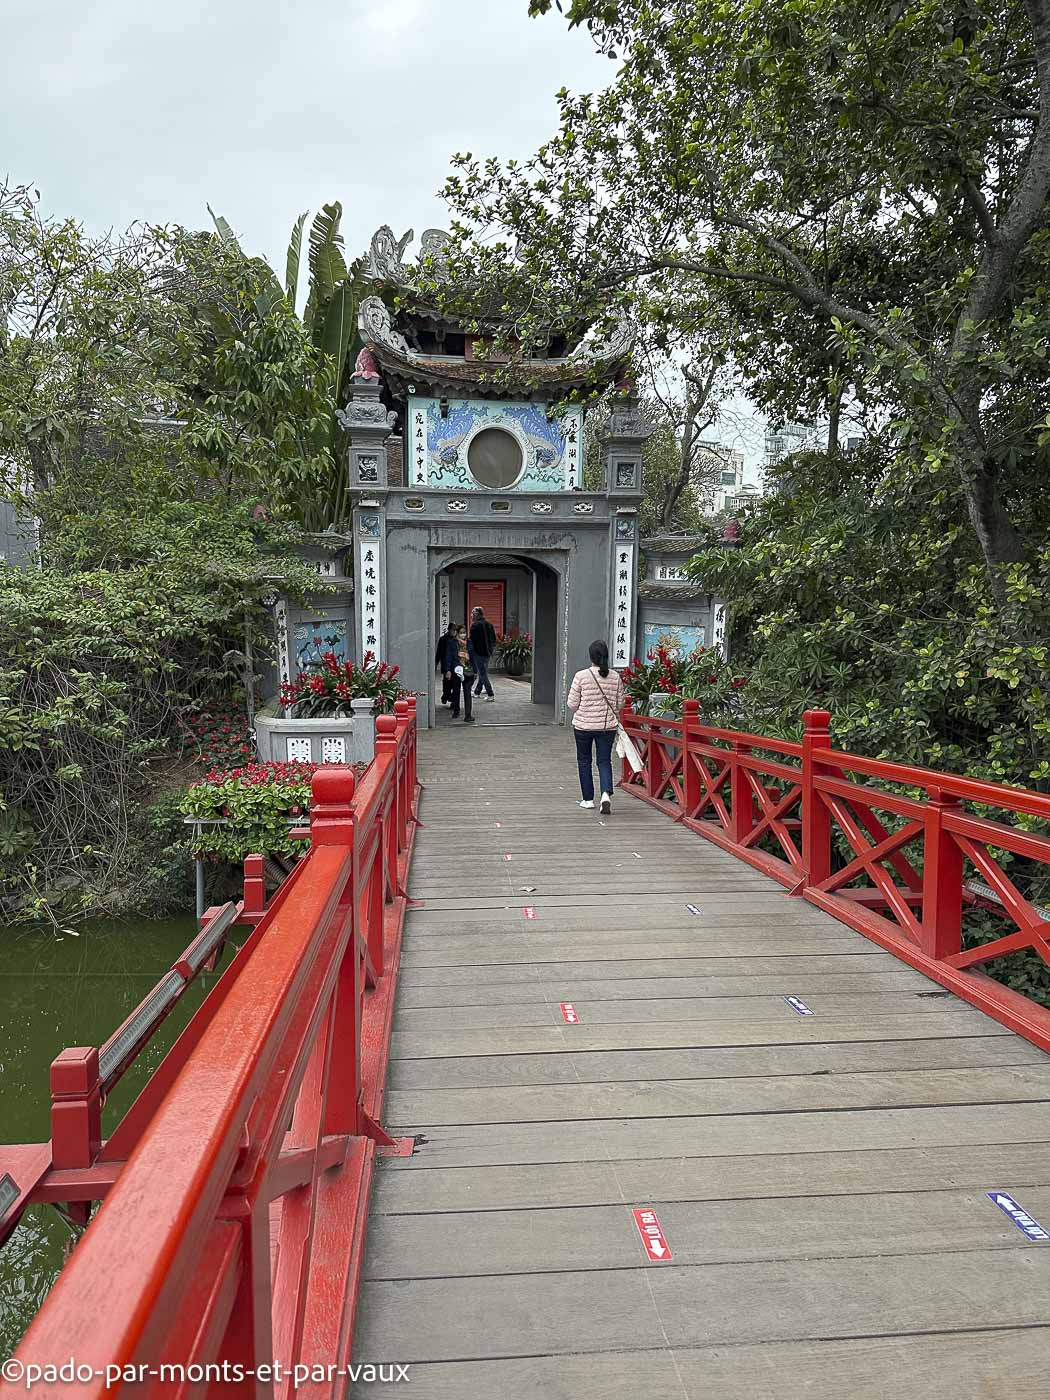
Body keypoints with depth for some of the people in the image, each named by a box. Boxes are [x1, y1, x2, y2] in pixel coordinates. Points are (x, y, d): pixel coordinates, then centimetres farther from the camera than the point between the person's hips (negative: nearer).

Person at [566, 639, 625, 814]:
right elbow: (620, 704, 5)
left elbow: (572, 704, -8)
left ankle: (588, 799, 19)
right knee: (605, 761, 9)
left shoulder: (581, 676, -12)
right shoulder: (615, 677, -3)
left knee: (584, 760, 14)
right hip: (608, 726, 2)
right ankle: (606, 793, -13)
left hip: (583, 725, -2)